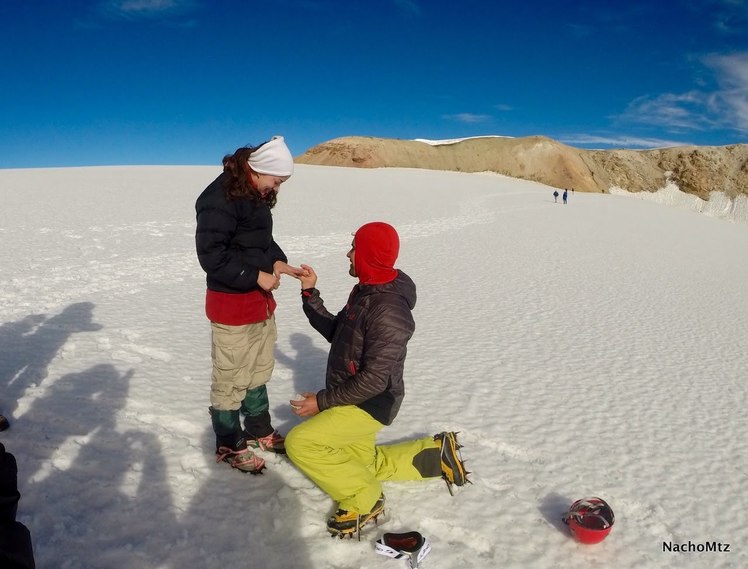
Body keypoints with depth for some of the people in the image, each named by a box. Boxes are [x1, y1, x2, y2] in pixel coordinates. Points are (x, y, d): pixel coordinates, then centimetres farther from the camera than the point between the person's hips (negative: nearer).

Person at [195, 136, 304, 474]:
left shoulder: (256, 195, 8)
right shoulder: (219, 199, -20)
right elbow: (211, 256, -22)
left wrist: (277, 261, 0)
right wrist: (256, 276, -20)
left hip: (260, 299, 9)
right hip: (231, 302, -9)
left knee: (259, 370, 21)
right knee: (231, 378, 4)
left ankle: (259, 431, 38)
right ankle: (228, 446, 23)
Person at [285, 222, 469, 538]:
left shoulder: (389, 311, -29)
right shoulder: (366, 290, 0)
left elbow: (374, 380, -29)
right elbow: (334, 332, 8)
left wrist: (322, 401, -21)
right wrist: (309, 293, 1)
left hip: (369, 404, -10)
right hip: (353, 398, 10)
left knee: (299, 442, -17)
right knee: (361, 463, 23)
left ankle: (362, 499, -2)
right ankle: (435, 455, 26)